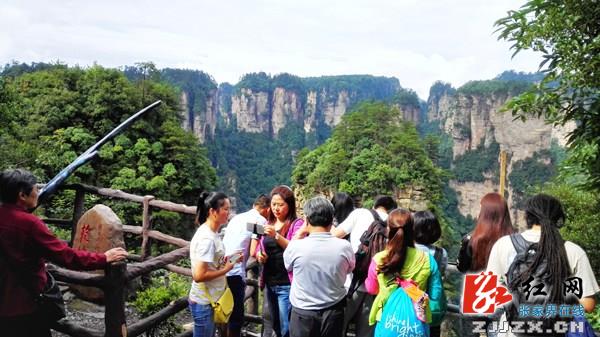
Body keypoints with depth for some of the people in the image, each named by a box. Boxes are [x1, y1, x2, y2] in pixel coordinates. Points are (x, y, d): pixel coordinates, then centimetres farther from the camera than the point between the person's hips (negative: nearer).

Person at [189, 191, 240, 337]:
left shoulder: (210, 233, 4)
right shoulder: (207, 238, -24)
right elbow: (199, 275, -27)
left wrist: (227, 261, 2)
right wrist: (226, 269, -18)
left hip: (210, 300, 9)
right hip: (204, 303, -9)